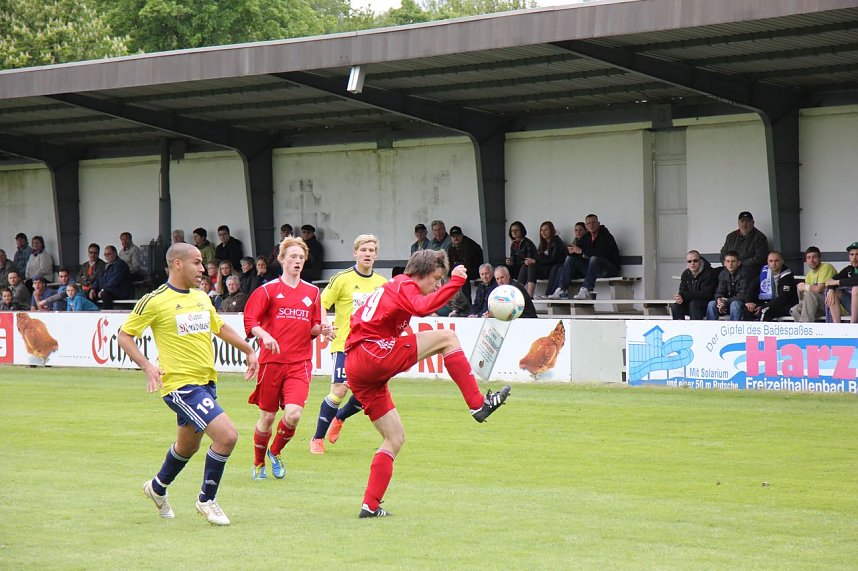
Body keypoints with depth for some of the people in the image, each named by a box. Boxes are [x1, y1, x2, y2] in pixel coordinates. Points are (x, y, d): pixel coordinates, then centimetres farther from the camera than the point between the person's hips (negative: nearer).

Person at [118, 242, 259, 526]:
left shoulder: (202, 297, 11)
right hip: (179, 384, -8)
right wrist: (147, 366, -19)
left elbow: (220, 327, 28)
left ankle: (158, 487, 48)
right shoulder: (155, 301, -11)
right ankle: (206, 500, 0)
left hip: (206, 382, 8)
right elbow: (125, 335, -7)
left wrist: (249, 351, 24)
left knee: (188, 445, 21)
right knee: (227, 435, -18)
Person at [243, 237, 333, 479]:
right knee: (267, 416, 5)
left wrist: (321, 329, -4)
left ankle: (275, 452, 13)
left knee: (293, 414, -15)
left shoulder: (312, 292, 12)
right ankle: (259, 464, 26)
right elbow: (250, 320, -7)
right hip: (271, 361, -2)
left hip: (299, 363, 2)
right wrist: (264, 335, -25)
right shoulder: (269, 289, 1)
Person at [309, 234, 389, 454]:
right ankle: (317, 439, 1)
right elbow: (321, 304, -6)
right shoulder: (343, 279, -7)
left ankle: (339, 418, 29)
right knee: (339, 390, -13)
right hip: (344, 344, -5)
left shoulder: (382, 283, 7)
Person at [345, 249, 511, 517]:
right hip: (376, 354, -10)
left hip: (355, 369, 10)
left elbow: (358, 318, 35)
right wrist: (455, 283, -25)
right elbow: (422, 308, -24)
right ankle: (478, 404, -10)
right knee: (447, 337, -7)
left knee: (395, 437, 15)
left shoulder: (390, 288, 28)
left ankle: (370, 505, 9)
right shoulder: (405, 285, -1)